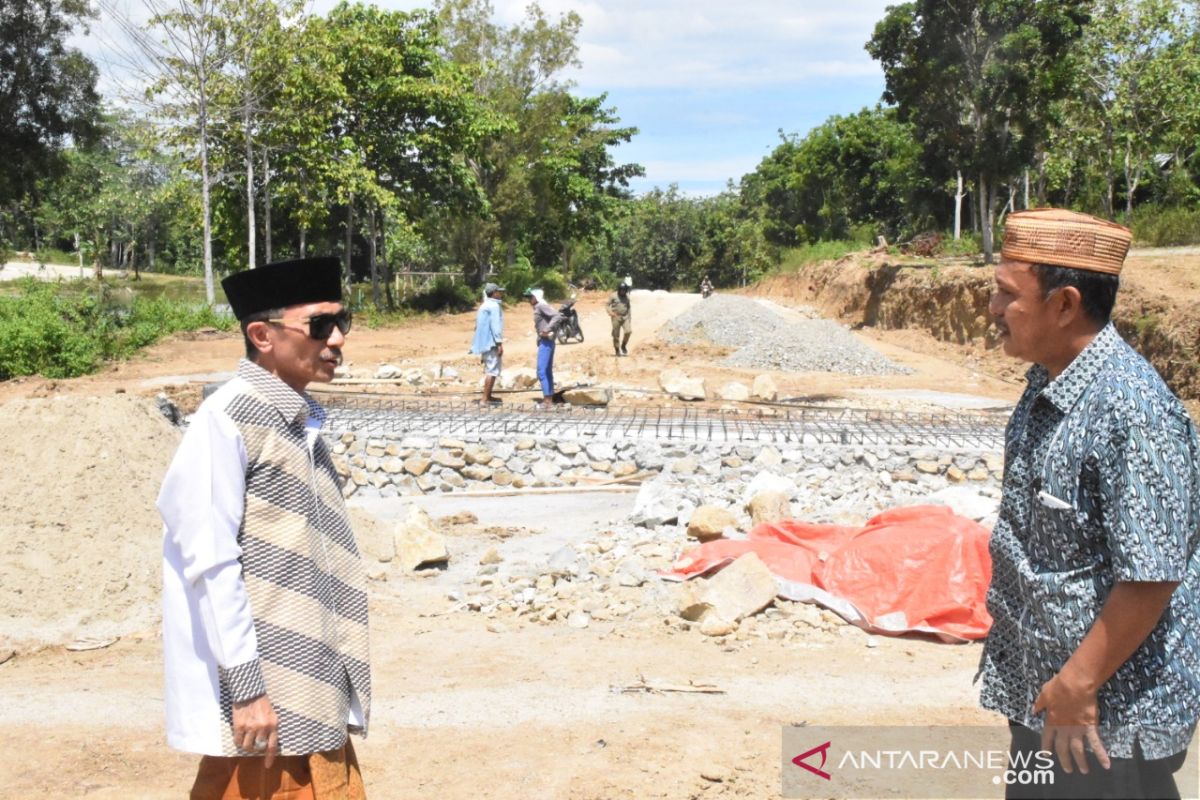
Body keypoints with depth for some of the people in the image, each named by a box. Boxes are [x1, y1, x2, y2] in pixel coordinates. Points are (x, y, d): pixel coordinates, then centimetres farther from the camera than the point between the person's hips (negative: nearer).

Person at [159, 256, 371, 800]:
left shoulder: (301, 420, 12)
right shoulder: (229, 417, -14)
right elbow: (209, 559, -18)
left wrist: (329, 688, 17)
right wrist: (246, 685, -18)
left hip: (312, 691, 8)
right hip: (263, 695, -8)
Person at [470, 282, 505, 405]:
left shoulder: (485, 305, 17)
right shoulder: (494, 306, -13)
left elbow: (478, 324, 20)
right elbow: (495, 325, -20)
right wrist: (499, 343, -20)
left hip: (485, 342, 10)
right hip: (491, 342, -10)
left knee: (489, 369, 17)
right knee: (492, 370, -9)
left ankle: (488, 396, 23)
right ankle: (485, 399, -11)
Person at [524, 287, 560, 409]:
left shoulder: (542, 306, -12)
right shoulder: (537, 308, 16)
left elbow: (557, 316, -24)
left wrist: (547, 330, -25)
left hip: (546, 342, -10)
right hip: (543, 342, 10)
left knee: (542, 372, -11)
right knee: (547, 372, 11)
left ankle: (547, 400, -12)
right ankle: (549, 399, 15)